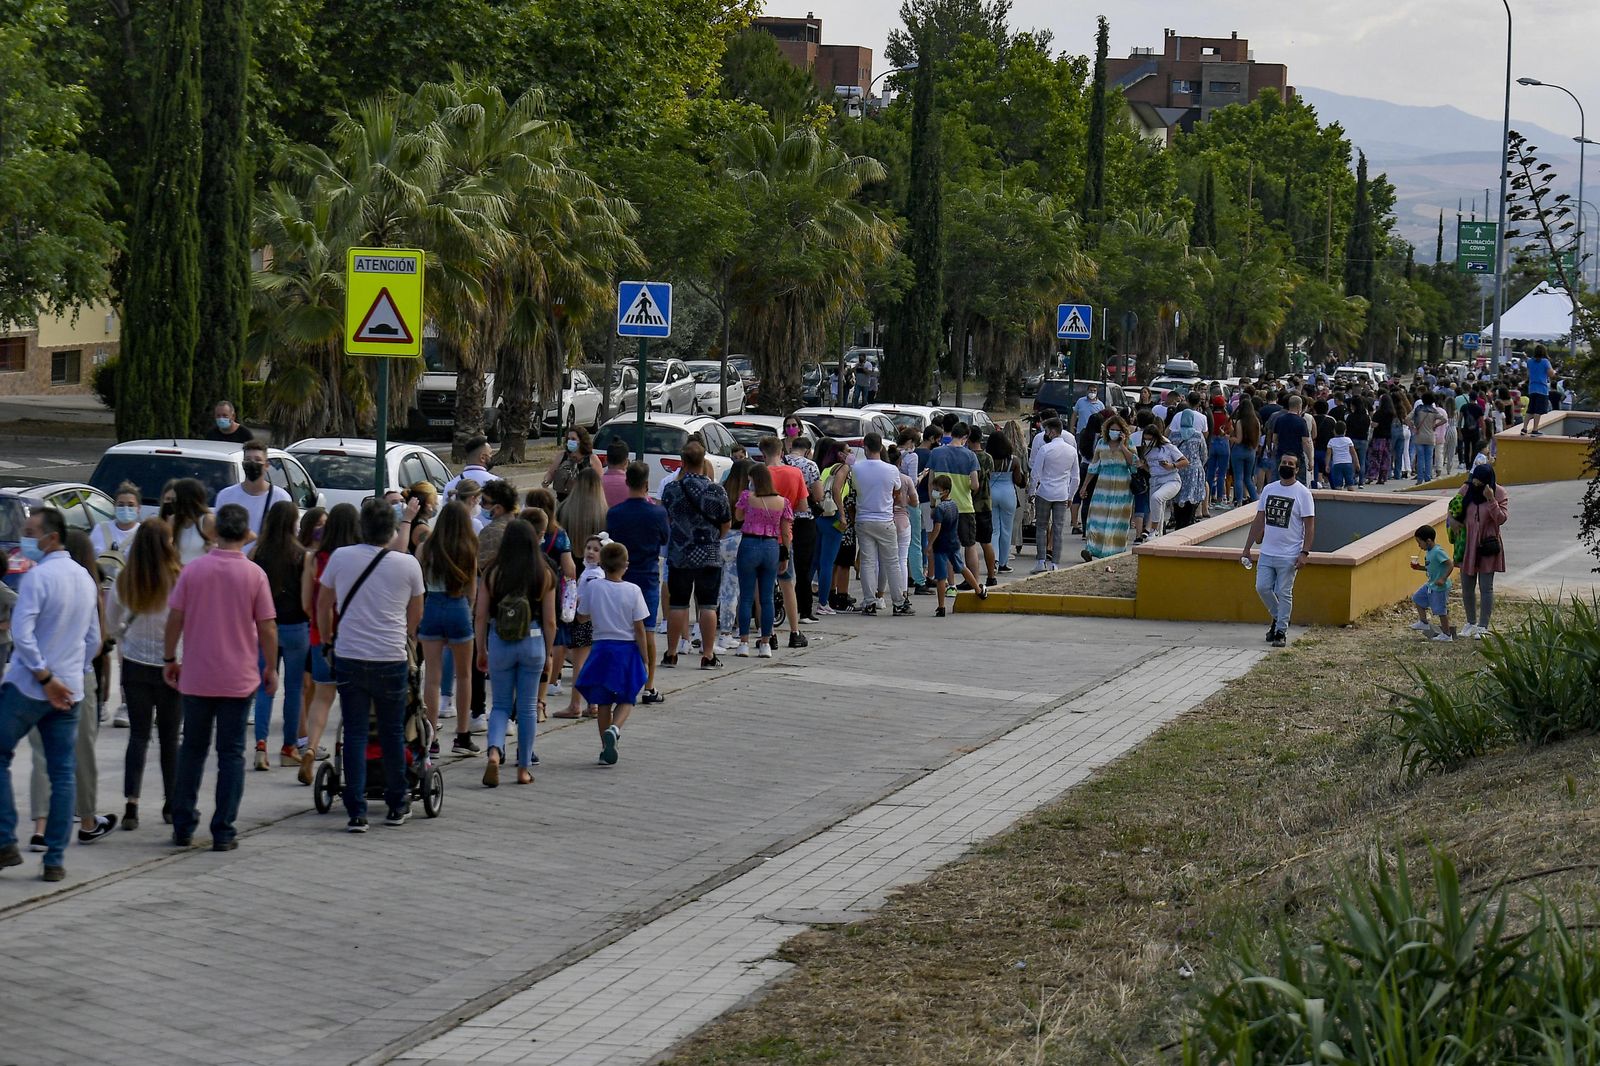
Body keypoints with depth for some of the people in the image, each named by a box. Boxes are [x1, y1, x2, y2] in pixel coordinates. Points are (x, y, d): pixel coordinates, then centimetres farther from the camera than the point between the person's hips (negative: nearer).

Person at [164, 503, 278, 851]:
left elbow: (174, 619, -1)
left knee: (192, 750, 15)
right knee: (231, 754, 6)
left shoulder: (193, 570, -4)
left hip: (196, 678, 2)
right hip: (238, 679, -2)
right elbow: (267, 628, -6)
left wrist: (169, 659, 12)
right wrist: (271, 669, 6)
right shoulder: (254, 574, -8)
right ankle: (223, 832, 3)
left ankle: (183, 827, 18)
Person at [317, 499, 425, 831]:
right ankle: (397, 806, 23)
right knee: (392, 733, 13)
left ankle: (356, 813, 0)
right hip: (391, 659, 0)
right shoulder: (408, 565, -2)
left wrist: (326, 639, 29)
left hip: (349, 658, 0)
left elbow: (324, 606, 11)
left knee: (354, 733, 4)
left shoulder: (340, 558, -2)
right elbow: (416, 614, 12)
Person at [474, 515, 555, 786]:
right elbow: (550, 621, -3)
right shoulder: (544, 576, -5)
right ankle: (524, 768, 16)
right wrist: (548, 653, 10)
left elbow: (481, 617, -2)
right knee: (527, 708, 11)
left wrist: (481, 650, 8)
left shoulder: (493, 574, -5)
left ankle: (494, 752, -15)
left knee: (501, 705, 11)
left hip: (499, 643, 0)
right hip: (533, 643, 0)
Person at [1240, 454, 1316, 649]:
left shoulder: (1303, 494, -6)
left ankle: (1281, 631, 9)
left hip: (1289, 556, -5)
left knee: (1284, 593, -1)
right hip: (1267, 552, 5)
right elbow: (1258, 521, 14)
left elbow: (1309, 526, -9)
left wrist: (1304, 553, -18)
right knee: (1262, 587, 1)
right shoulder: (1269, 490, 9)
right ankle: (1277, 617, 26)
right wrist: (1247, 548, 11)